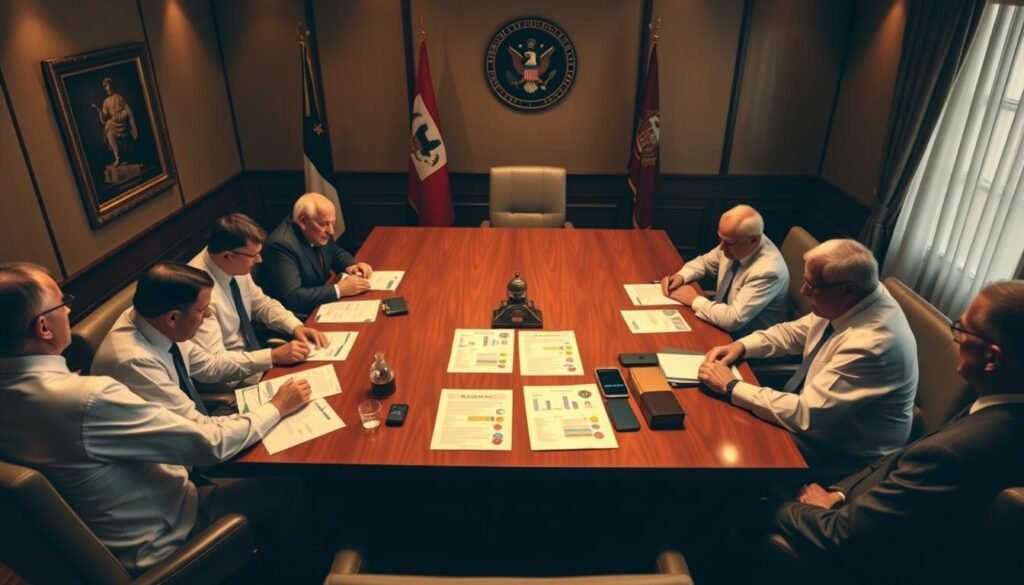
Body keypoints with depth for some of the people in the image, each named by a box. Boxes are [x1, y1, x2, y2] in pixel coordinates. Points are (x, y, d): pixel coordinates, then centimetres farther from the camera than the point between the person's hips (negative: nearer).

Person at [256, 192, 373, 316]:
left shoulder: (319, 233, -5)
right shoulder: (282, 245, -27)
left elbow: (337, 253, 15)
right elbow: (291, 297, -32)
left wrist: (351, 266, -7)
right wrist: (339, 289, -31)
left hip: (320, 303, 8)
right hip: (293, 316, -8)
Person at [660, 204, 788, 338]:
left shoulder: (768, 271, -31)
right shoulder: (733, 242, -9)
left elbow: (733, 320, -34)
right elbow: (705, 261, 10)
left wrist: (695, 300, -22)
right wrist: (681, 276, -9)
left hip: (747, 341, -7)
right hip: (724, 325, 7)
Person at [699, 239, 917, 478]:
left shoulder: (871, 344, -35)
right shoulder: (846, 302, -10)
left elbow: (805, 414, -32)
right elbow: (794, 332, 6)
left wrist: (731, 387, -27)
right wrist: (740, 346, -9)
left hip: (841, 454, -7)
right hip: (817, 416, 7)